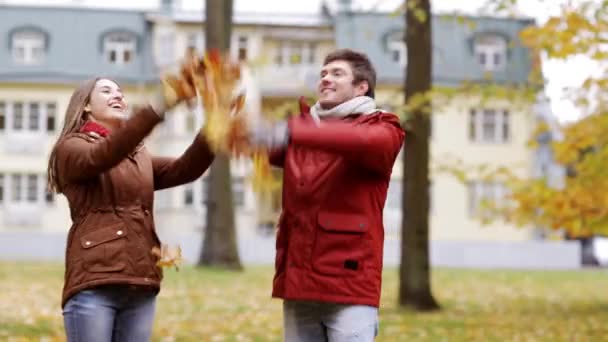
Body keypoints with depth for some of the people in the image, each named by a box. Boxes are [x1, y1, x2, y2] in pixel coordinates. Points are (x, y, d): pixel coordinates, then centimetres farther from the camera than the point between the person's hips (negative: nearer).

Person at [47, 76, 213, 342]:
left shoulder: (140, 157, 24)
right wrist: (162, 104, -28)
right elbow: (103, 155, -18)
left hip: (141, 285, 6)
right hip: (94, 283, -6)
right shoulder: (71, 148, 5)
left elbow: (185, 169, 6)